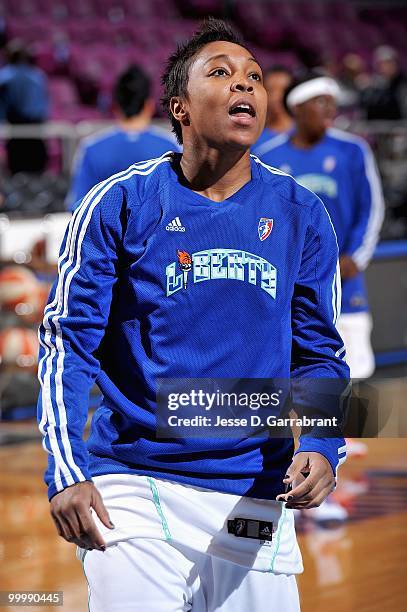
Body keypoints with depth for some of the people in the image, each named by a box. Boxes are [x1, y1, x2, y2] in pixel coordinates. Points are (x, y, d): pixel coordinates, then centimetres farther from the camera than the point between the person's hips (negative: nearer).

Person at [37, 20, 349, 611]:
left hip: (255, 492, 2)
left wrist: (321, 449, -10)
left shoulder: (300, 215, 4)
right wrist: (66, 472, -12)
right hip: (134, 489, -2)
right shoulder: (120, 203, -3)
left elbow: (319, 354, 9)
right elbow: (67, 342, -2)